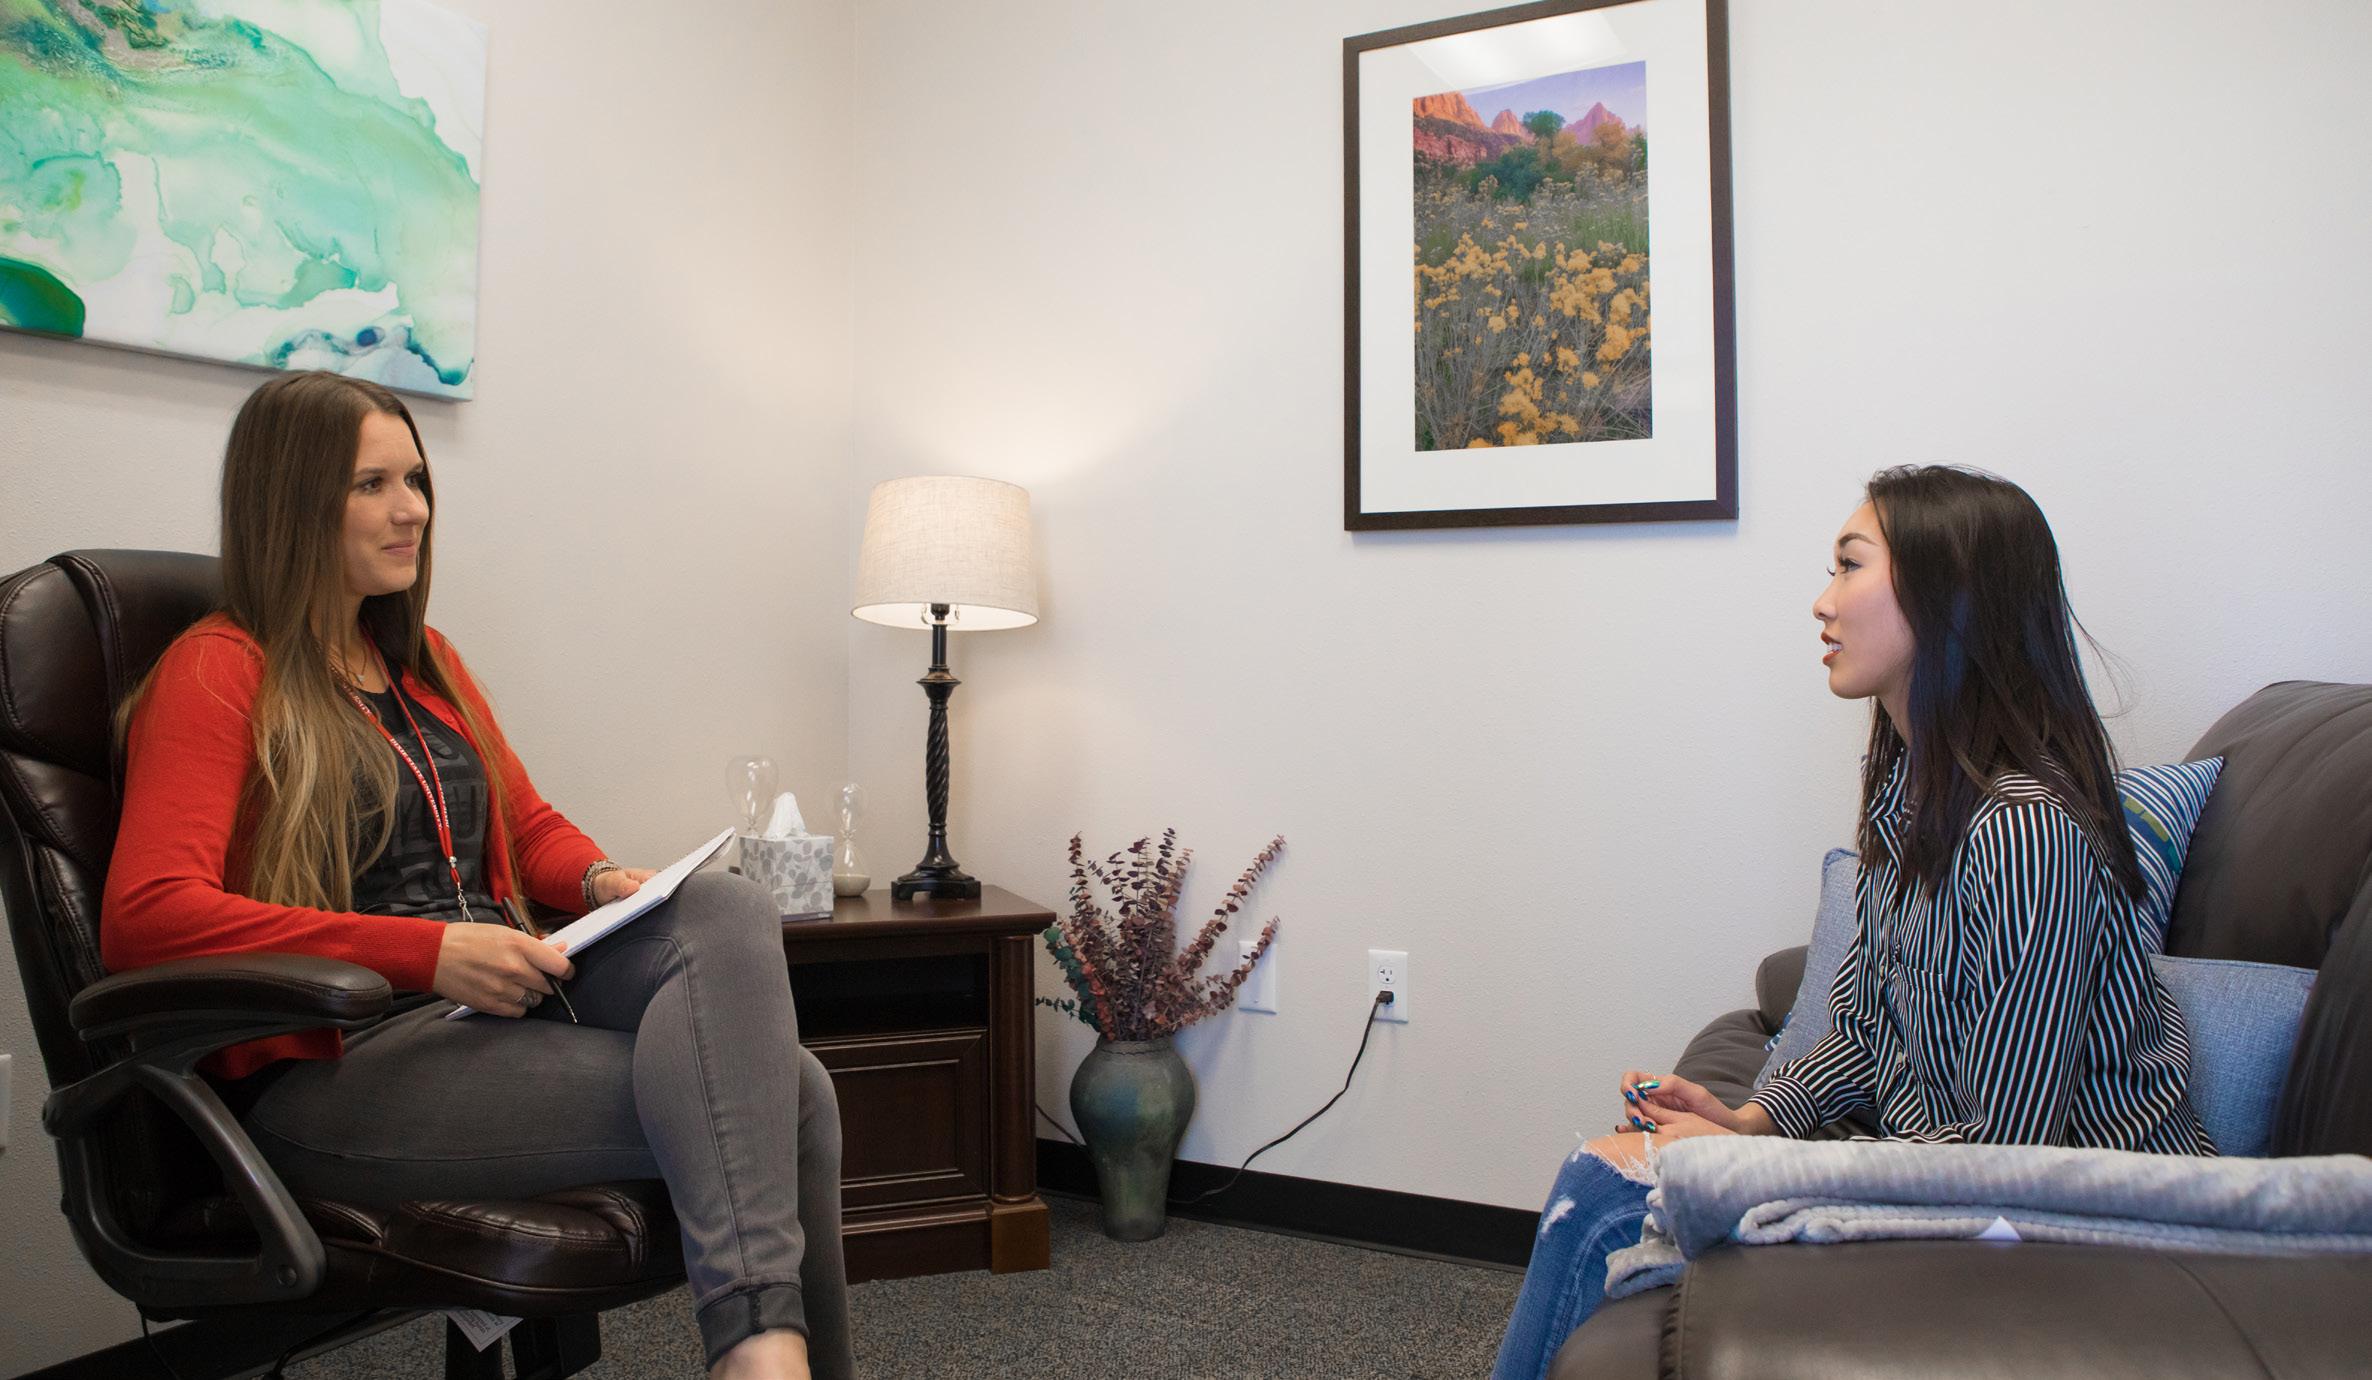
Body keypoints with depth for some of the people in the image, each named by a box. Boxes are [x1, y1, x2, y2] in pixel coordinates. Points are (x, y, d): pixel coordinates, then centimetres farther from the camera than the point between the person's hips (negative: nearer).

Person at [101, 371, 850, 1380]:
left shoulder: (423, 657, 21)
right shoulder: (218, 672, -2)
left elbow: (529, 825, 26)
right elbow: (142, 917, -15)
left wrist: (603, 881, 1)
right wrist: (427, 949, -22)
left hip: (494, 999, 7)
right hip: (337, 1063, -7)